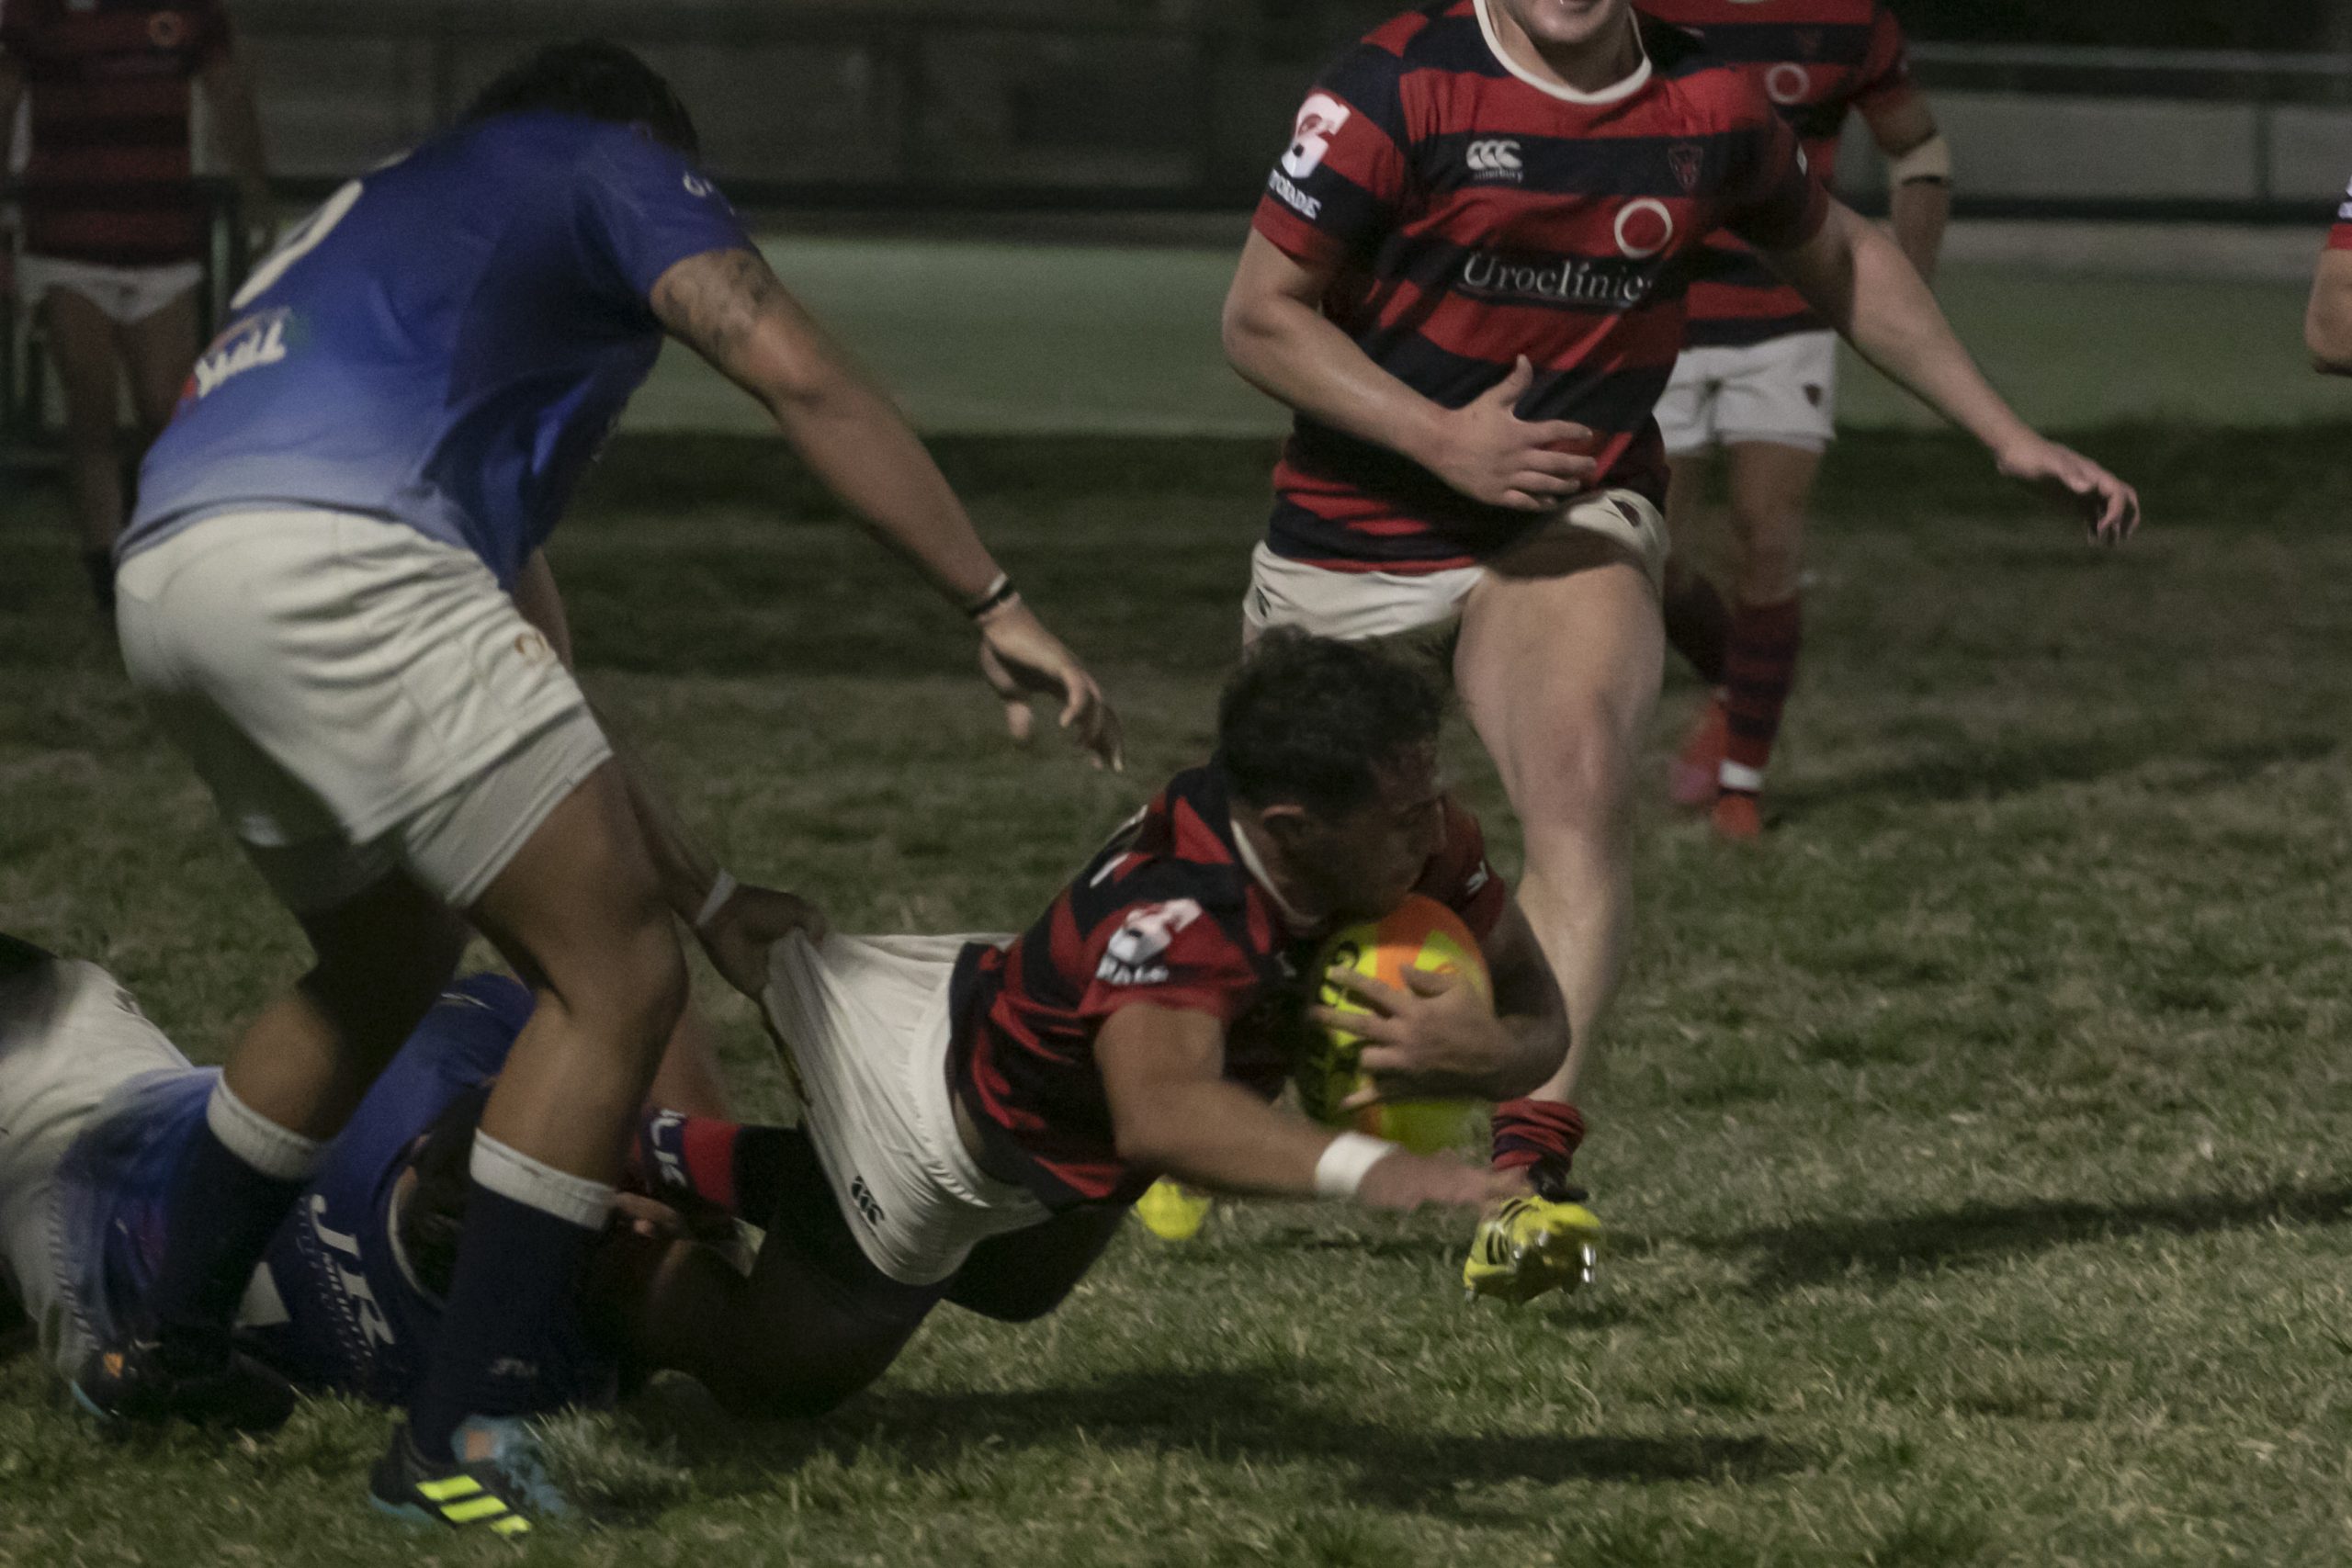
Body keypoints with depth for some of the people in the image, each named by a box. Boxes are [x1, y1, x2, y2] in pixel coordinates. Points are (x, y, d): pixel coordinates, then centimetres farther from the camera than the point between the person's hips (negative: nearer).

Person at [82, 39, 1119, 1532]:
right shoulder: (612, 168, 18)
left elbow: (524, 672, 39)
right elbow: (798, 375, -2)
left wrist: (704, 888, 38)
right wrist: (998, 607, -2)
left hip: (166, 572, 9)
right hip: (329, 555, -9)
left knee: (384, 960, 32)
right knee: (618, 983, -3)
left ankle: (171, 1346, 39)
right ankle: (460, 1436, -7)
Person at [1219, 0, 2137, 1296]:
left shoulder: (1708, 110, -4)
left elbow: (1839, 262, 15)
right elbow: (1260, 315, -11)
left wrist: (2008, 436, 15)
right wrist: (1440, 437, -23)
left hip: (1569, 528, 1)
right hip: (1355, 542, -1)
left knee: (1581, 780, -29)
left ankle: (1532, 1163, -33)